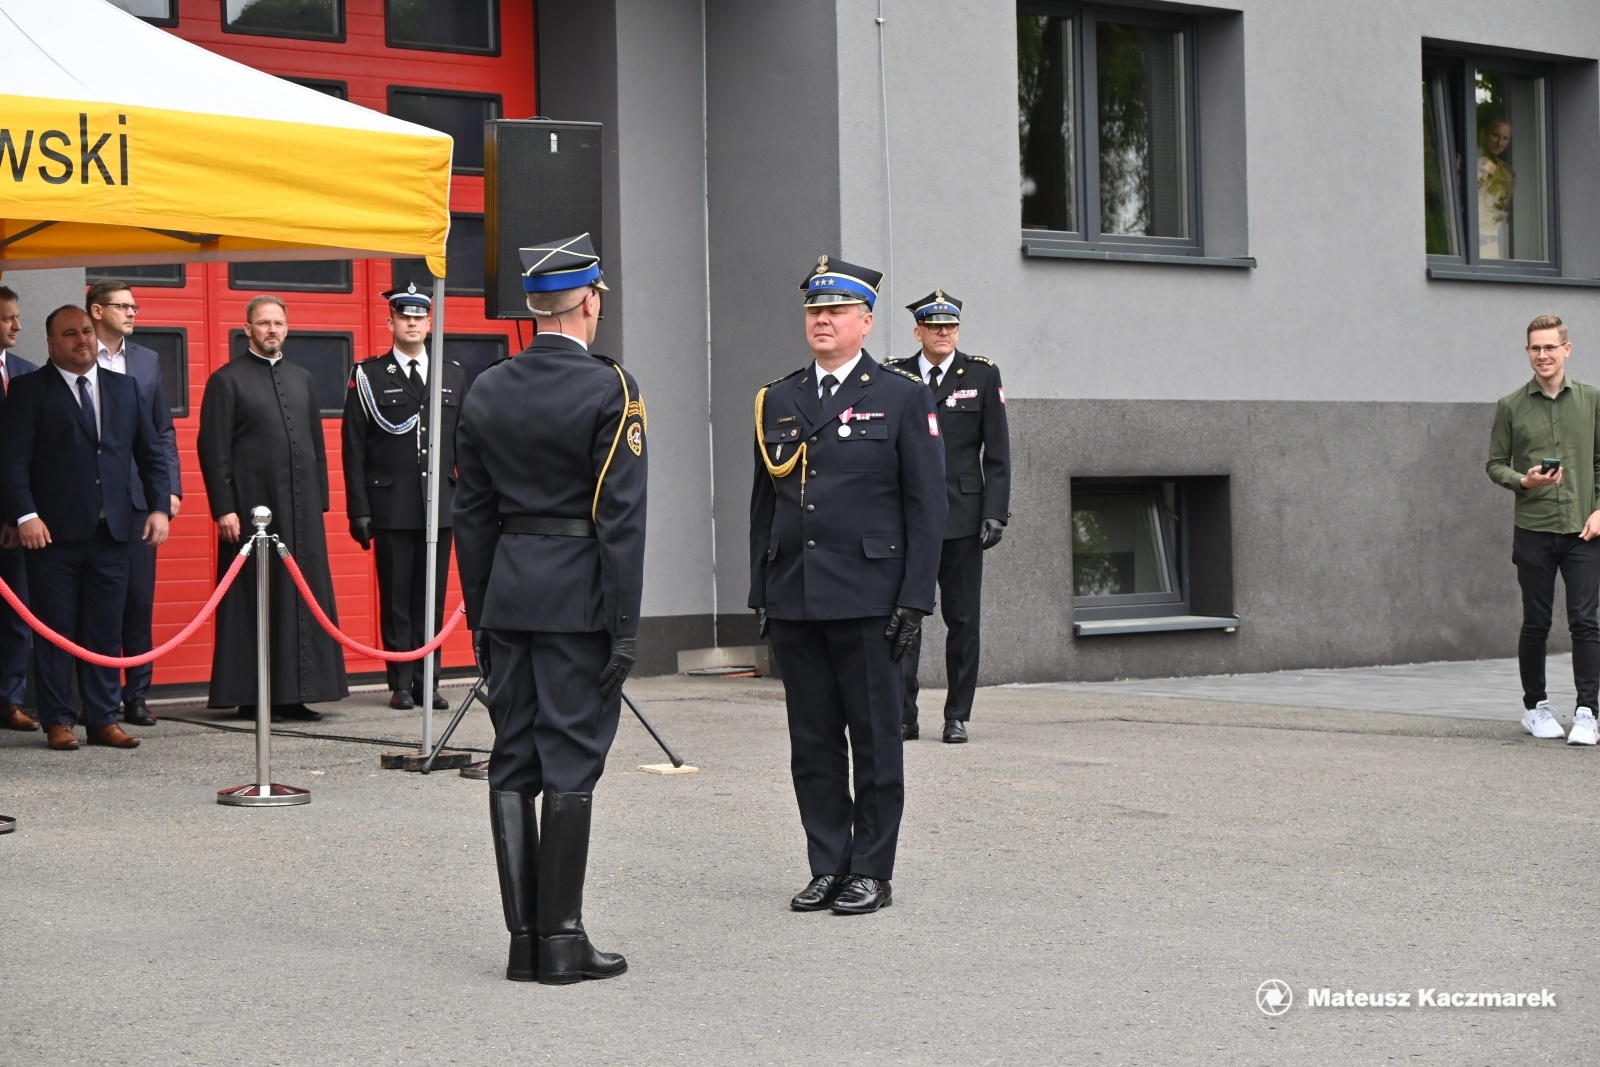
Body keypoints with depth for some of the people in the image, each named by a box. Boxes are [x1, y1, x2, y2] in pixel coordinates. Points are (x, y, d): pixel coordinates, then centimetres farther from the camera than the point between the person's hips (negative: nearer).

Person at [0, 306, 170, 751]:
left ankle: (103, 719, 12)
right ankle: (58, 721, 8)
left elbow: (151, 452, 15)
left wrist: (159, 506, 3)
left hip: (111, 530, 3)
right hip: (54, 532, -3)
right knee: (55, 630, 1)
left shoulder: (124, 388, 15)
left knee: (106, 630, 6)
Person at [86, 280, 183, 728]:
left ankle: (137, 693, 10)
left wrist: (171, 487, 5)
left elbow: (164, 431, 14)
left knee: (140, 598, 4)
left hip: (138, 497, 4)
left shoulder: (148, 360, 13)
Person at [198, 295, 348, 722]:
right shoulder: (227, 380, 0)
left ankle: (293, 694, 9)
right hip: (252, 506, -5)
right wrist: (224, 509, -11)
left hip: (301, 508, 5)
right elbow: (214, 450, -5)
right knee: (253, 600, -2)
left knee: (303, 597, 4)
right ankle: (251, 696, 3)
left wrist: (320, 501, 11)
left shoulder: (302, 378, 15)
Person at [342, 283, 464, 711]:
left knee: (432, 597, 5)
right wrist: (359, 510, -6)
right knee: (396, 598, 1)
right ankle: (401, 683, 7)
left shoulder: (453, 376, 11)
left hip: (440, 507, 2)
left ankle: (428, 681, 12)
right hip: (391, 509, -2)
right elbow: (354, 448, 0)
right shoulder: (368, 376, 2)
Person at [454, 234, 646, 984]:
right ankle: (561, 941, 0)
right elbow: (620, 518, -13)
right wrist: (624, 627, -11)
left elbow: (471, 514, 10)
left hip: (508, 592, 5)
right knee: (570, 765, -2)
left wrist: (479, 615, 16)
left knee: (512, 765, 8)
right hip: (579, 596, -5)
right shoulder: (608, 390, -10)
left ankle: (524, 938, 10)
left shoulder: (486, 392, 7)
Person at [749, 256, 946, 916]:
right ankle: (827, 868, 16)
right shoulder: (778, 400, 13)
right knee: (812, 744, 7)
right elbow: (764, 505, 16)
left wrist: (914, 600, -9)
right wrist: (760, 594, 10)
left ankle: (872, 872, 9)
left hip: (869, 600, -4)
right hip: (794, 603, 4)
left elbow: (927, 507, -2)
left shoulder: (903, 397, 1)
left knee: (876, 742, 1)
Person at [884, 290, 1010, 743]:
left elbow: (997, 453, 4)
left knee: (963, 617, 4)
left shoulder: (982, 375, 5)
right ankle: (903, 715, -2)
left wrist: (995, 513, -4)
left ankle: (957, 717, 11)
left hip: (962, 514, 0)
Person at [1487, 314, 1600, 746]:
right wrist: (1523, 480, -13)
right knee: (1536, 623, 6)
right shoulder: (1510, 407, 4)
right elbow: (1496, 464, 7)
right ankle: (1534, 706, 20)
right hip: (1533, 531, 0)